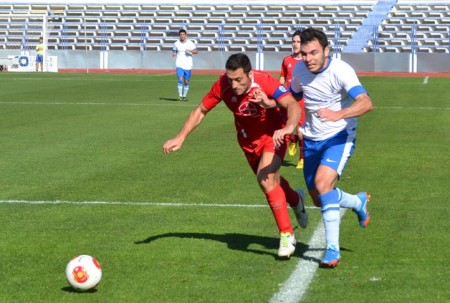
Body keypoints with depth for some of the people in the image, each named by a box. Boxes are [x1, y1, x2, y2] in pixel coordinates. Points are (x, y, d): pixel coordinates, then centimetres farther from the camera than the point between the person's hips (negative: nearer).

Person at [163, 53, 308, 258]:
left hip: (273, 134, -5)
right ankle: (296, 200, 55)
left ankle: (287, 235, -13)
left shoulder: (264, 82, -34)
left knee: (266, 178, -25)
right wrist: (180, 138, -17)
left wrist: (289, 127, -66)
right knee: (270, 180, 20)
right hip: (247, 139, 5)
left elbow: (292, 105, -46)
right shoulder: (222, 85, -23)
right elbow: (200, 111, -10)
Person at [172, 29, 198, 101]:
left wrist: (190, 51, -24)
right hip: (179, 65, 0)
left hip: (188, 65, 0)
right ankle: (180, 95, -9)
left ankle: (184, 96, 21)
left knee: (186, 81, 6)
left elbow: (196, 51, -4)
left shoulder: (190, 43, -3)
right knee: (180, 79, -17)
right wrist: (173, 54, -9)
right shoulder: (176, 43, 2)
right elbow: (174, 51, 15)